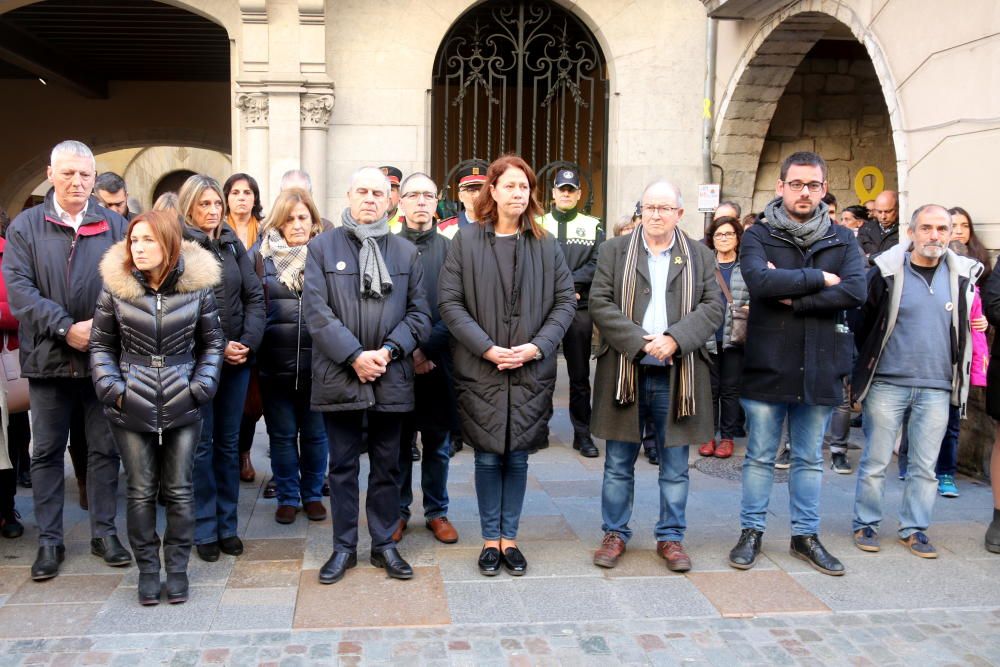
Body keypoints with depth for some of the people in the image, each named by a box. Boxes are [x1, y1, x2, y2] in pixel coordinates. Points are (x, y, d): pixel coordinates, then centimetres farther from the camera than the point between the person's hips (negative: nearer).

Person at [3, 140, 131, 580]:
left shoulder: (114, 225, 6)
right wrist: (65, 328, -16)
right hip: (49, 357, 0)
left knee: (106, 447, 8)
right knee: (47, 451, 8)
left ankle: (104, 532, 22)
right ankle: (49, 540, 19)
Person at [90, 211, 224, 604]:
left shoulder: (197, 286, -5)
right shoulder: (116, 286, -4)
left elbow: (212, 342, 5)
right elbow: (100, 345, 5)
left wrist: (200, 387, -6)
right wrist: (112, 389, -6)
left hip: (182, 408, 0)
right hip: (131, 409, 0)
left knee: (179, 491, 7)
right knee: (141, 492, 7)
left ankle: (177, 569, 21)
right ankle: (147, 569, 22)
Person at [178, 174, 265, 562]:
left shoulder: (232, 243, 10)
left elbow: (255, 296, 6)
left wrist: (249, 340, -7)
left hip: (236, 358, 4)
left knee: (228, 442, 11)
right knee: (201, 444, 4)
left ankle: (227, 524, 21)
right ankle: (204, 530, 14)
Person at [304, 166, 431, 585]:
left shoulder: (406, 253, 7)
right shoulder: (322, 247, 1)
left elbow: (418, 315, 4)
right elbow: (316, 312, -7)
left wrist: (387, 351, -11)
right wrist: (354, 356, -15)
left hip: (390, 378, 2)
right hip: (338, 376, -1)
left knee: (387, 466, 12)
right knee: (343, 467, 10)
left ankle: (384, 544, 25)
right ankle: (344, 547, 23)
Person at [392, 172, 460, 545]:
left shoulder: (450, 249, 5)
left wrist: (428, 348, -12)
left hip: (438, 363, 1)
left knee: (438, 444, 9)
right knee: (398, 442, 8)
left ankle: (437, 512, 22)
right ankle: (398, 511, 22)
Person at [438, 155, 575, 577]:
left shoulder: (545, 245, 3)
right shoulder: (466, 240, -2)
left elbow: (565, 301, 3)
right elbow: (449, 302, -6)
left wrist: (536, 346, -10)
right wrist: (488, 349, -14)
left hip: (531, 371, 2)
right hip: (480, 369, -1)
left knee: (517, 457, 10)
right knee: (488, 458, 7)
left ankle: (509, 538, 24)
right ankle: (490, 540, 22)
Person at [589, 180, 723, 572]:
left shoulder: (700, 256, 8)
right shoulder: (615, 252, 4)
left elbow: (712, 308, -1)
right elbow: (600, 303, -5)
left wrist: (674, 339, -17)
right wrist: (640, 342, -16)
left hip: (677, 376, 1)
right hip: (625, 373, -1)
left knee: (675, 467, 9)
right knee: (618, 463, 9)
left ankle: (671, 537, 22)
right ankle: (615, 533, 22)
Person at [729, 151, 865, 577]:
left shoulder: (842, 240, 6)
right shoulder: (759, 236, -1)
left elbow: (856, 292, -11)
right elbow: (760, 281, -21)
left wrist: (792, 298, -16)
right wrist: (819, 278, -14)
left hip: (820, 366, 2)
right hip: (767, 366, -2)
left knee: (810, 458, 15)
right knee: (760, 456, 9)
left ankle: (806, 534, 28)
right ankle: (751, 531, 23)